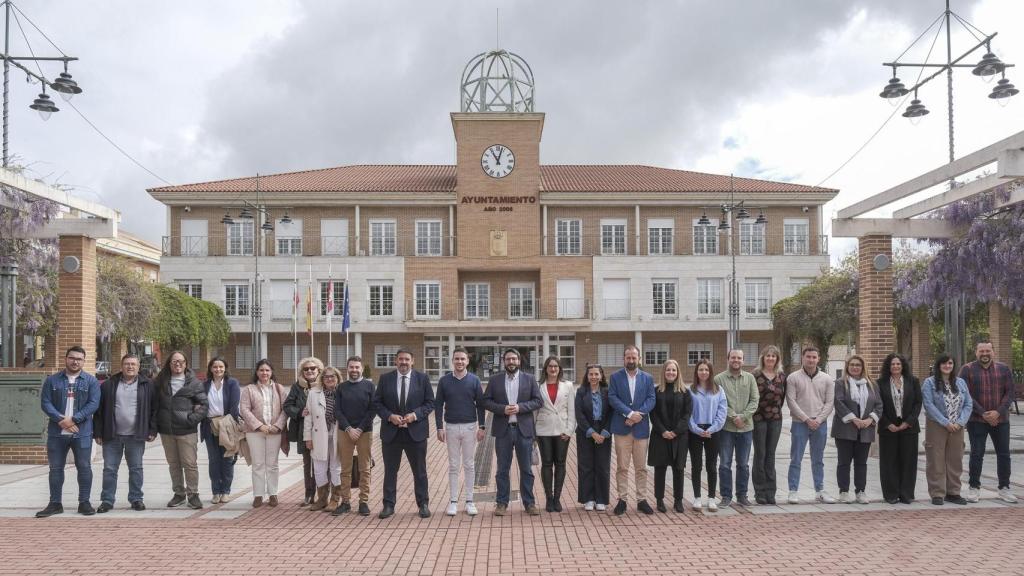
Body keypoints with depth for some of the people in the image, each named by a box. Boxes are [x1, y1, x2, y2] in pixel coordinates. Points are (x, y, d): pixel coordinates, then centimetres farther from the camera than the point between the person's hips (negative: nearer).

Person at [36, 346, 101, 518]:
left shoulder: (91, 381, 2)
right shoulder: (52, 380, 6)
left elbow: (93, 404, -7)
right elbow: (45, 403, -1)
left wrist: (73, 419, -16)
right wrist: (61, 420, -15)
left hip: (82, 433, -1)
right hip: (56, 432, 1)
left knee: (84, 467, 2)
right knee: (55, 468, 7)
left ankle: (84, 502, 11)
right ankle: (55, 503, 17)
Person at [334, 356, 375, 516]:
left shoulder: (369, 385, 2)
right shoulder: (341, 387, 7)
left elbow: (372, 410, -2)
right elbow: (337, 411, 2)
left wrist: (360, 429, -10)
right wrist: (349, 429, -10)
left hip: (365, 432, -1)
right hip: (345, 432, 2)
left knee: (364, 469, 2)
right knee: (345, 469, 4)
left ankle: (364, 502, 8)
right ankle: (345, 502, 10)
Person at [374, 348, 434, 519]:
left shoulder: (422, 378, 1)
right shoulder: (385, 379, 3)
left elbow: (430, 402, 0)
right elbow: (377, 402, 3)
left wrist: (415, 415, -14)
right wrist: (389, 416, -13)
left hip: (416, 431, -1)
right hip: (391, 432, 1)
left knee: (420, 471, 7)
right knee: (390, 470, 7)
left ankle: (423, 504, 17)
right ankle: (388, 505, 17)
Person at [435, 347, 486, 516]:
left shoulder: (474, 380, -1)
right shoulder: (444, 380, 0)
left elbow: (480, 405, 2)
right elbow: (438, 405, 3)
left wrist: (481, 426, -3)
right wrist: (439, 428, -3)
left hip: (470, 427, 0)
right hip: (451, 427, 0)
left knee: (469, 465, 5)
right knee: (453, 466, 5)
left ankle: (469, 501, 12)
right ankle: (453, 501, 11)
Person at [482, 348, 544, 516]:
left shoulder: (529, 379, 5)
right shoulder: (494, 380, 6)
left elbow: (538, 401, 1)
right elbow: (486, 401, 2)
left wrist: (520, 407, -13)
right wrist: (502, 409, -14)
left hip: (524, 429, 0)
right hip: (503, 429, 0)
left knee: (526, 469, 5)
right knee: (502, 469, 6)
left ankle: (529, 502, 15)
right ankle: (502, 503, 15)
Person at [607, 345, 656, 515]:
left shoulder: (648, 378, 9)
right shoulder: (615, 377, 4)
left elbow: (651, 399, 1)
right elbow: (612, 398, -6)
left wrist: (638, 414, -15)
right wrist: (629, 413, -17)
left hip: (641, 427, 2)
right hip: (621, 427, -1)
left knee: (641, 467, 6)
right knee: (622, 467, 2)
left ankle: (642, 500, 14)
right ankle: (622, 500, 8)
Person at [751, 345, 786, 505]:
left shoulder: (782, 375, 6)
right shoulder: (755, 375, -6)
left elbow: (783, 395, 14)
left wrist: (777, 409, 8)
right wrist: (751, 413, -5)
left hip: (776, 419, 3)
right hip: (759, 418, -3)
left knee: (771, 455, 8)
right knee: (760, 454, 2)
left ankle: (770, 491, 14)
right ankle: (760, 492, 10)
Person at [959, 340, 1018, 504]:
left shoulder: (1004, 369, 4)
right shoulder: (967, 369, -4)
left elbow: (1009, 393, 0)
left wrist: (998, 412, -14)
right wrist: (983, 413, -15)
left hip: (1001, 419, 2)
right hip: (977, 420, -2)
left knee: (1004, 454, 7)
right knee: (977, 454, 1)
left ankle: (1004, 488, 19)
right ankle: (974, 488, 12)